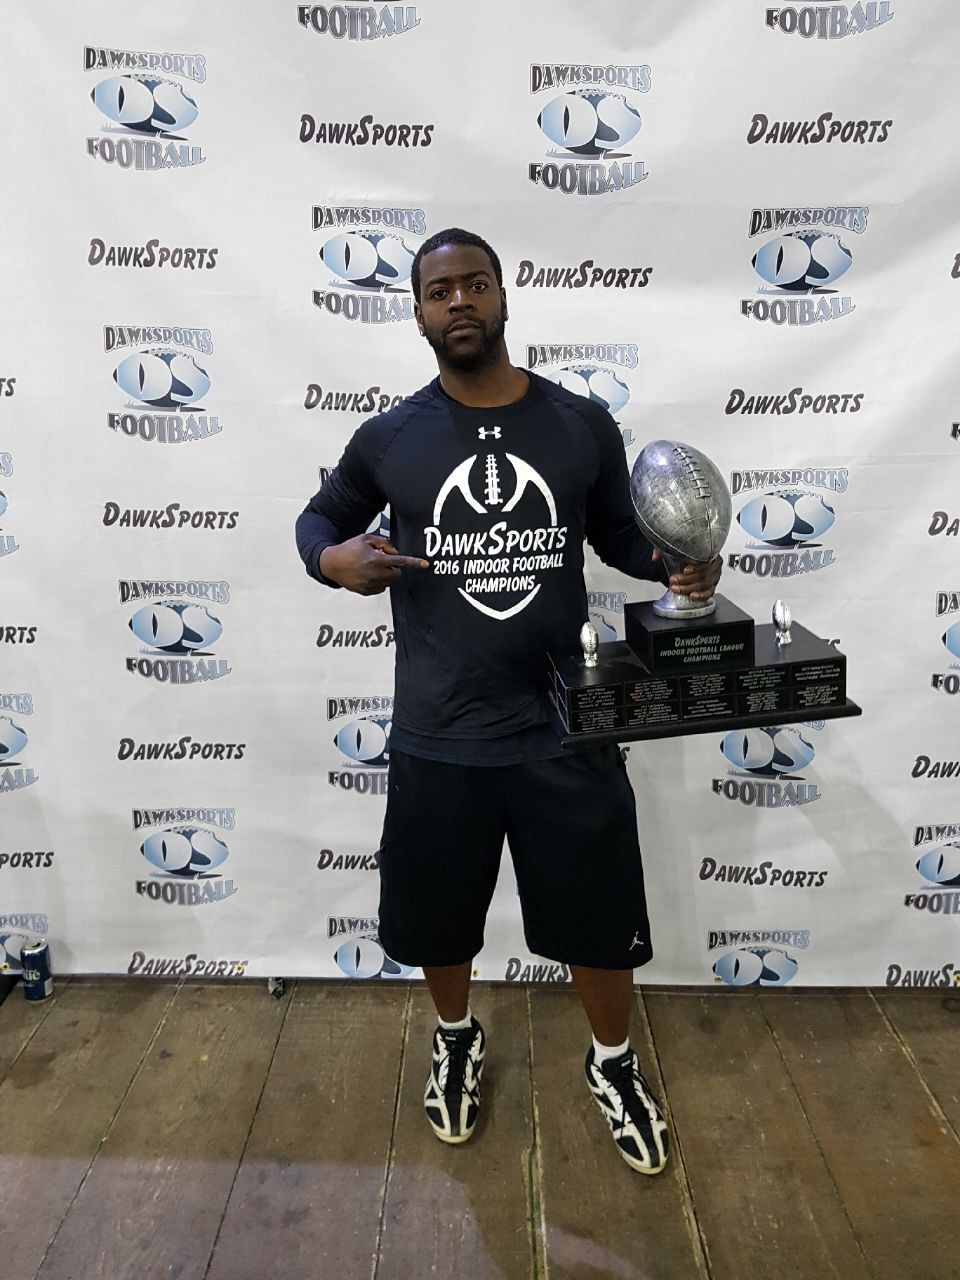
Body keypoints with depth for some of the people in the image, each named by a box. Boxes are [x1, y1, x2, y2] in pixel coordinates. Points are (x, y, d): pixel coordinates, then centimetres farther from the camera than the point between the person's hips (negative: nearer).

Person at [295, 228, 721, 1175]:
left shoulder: (582, 424, -1)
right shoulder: (390, 438, -2)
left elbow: (618, 533, 12)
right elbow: (319, 517, 13)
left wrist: (677, 561, -8)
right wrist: (333, 556, -10)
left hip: (567, 729, 0)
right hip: (438, 738, 1)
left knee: (600, 918, 14)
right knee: (436, 918, 19)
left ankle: (613, 1062, 45)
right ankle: (456, 1037, 52)